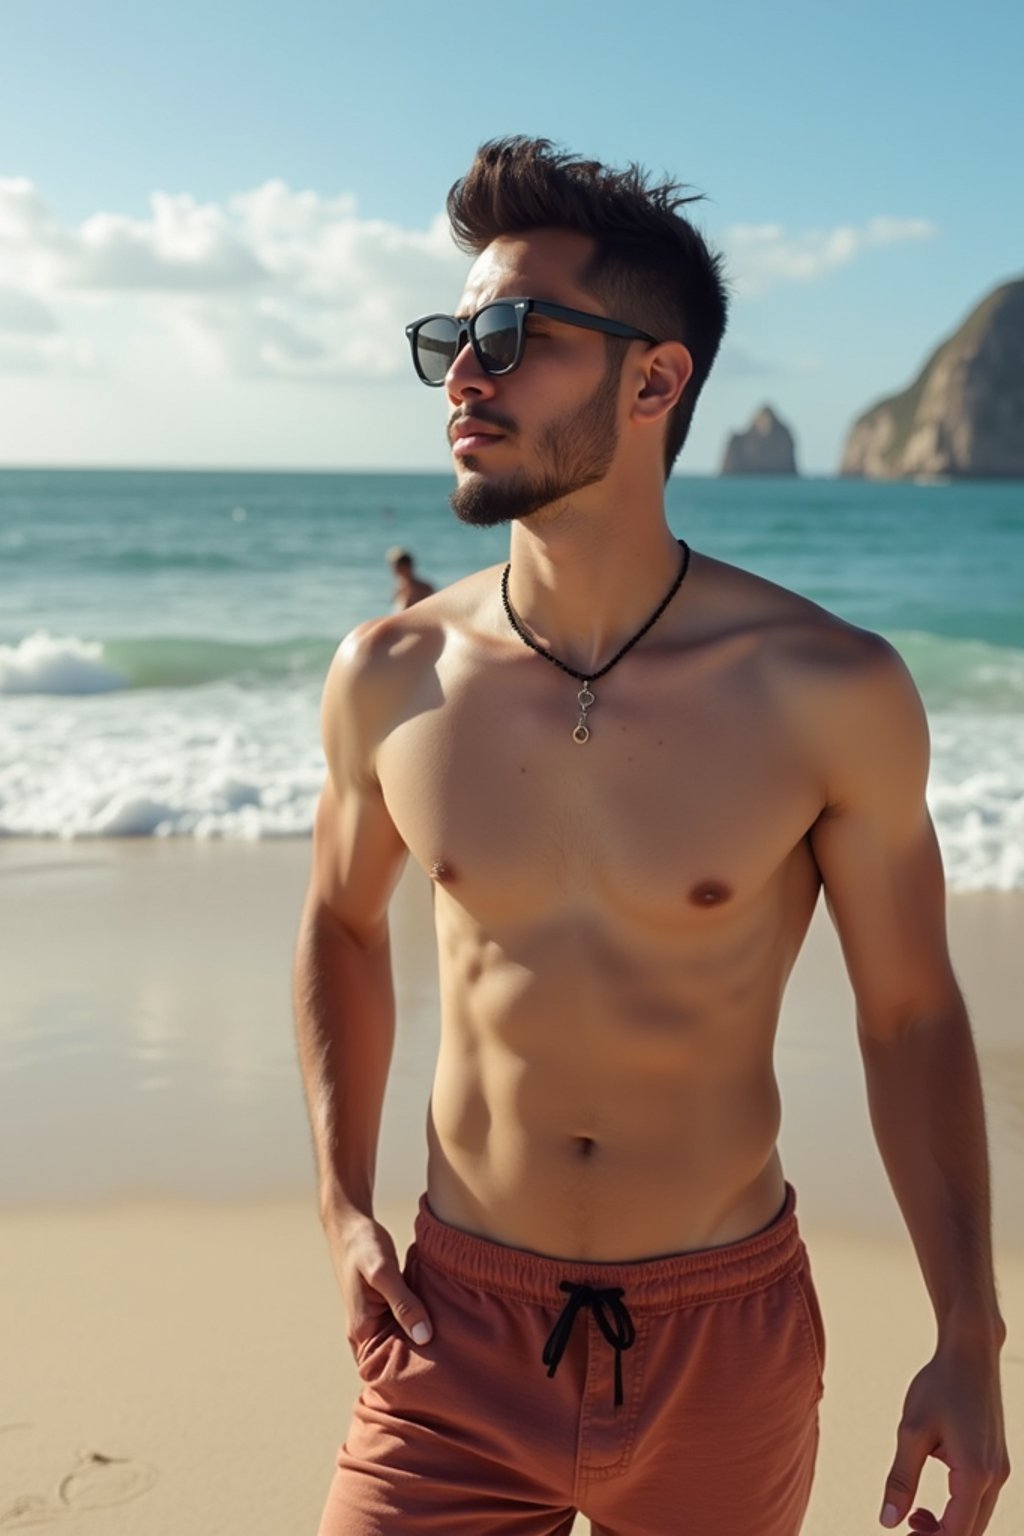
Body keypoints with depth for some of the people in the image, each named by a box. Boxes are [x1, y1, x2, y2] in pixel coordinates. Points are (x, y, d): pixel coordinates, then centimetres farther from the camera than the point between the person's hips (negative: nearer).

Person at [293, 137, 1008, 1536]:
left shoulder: (833, 695, -13)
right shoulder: (390, 680, -7)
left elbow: (911, 1015, -3)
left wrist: (970, 1342, -5)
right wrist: (342, 1201, 4)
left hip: (727, 1341, -1)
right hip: (459, 1325, 1)